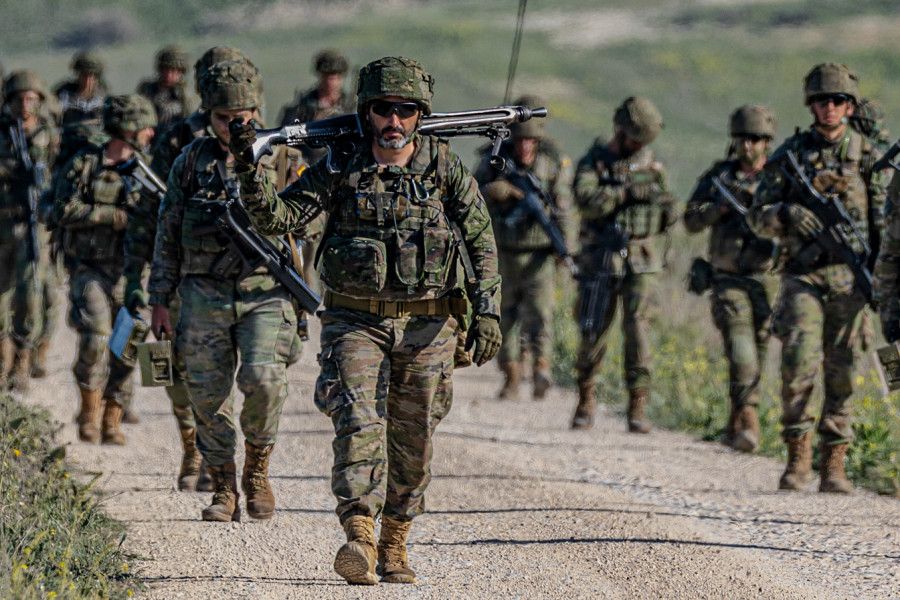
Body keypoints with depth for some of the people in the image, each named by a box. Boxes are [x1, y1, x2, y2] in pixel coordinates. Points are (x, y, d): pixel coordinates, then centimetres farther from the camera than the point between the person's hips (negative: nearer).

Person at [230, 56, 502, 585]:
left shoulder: (446, 169, 0)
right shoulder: (340, 171, -2)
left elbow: (483, 243, 4)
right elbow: (278, 217, -8)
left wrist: (488, 311, -4)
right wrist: (249, 171, -24)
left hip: (427, 325, 1)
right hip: (356, 322, -1)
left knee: (413, 439, 7)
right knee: (358, 422, -18)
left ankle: (395, 543, 22)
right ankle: (360, 539, -27)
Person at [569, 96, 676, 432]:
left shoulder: (653, 165, 9)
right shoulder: (593, 162, 0)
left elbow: (668, 219, 15)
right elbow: (586, 200, -19)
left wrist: (665, 209, -9)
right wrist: (627, 193, -27)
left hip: (641, 263, 1)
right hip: (601, 262, -1)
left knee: (637, 328, -9)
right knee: (593, 332, 2)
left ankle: (638, 407, -8)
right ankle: (586, 400, 21)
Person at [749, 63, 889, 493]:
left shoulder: (869, 155, 7)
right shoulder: (790, 154, 7)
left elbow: (884, 221, 7)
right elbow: (759, 217, 7)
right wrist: (787, 213, -15)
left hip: (849, 277, 0)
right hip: (803, 275, 0)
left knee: (841, 371, 1)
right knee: (798, 365, -12)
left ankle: (834, 463, 6)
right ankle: (797, 456, 0)